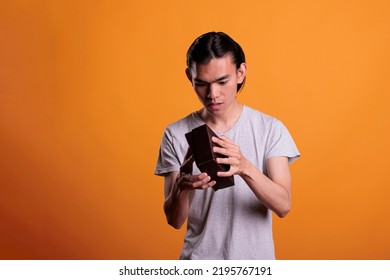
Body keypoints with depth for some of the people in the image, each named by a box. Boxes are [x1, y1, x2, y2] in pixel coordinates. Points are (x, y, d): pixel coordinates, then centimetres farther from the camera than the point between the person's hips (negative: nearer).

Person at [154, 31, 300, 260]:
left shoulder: (270, 129, -9)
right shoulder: (176, 134, -8)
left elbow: (283, 206, -17)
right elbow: (175, 220, -8)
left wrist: (245, 168, -33)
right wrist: (181, 185, -28)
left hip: (255, 257, 0)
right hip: (199, 258, 0)